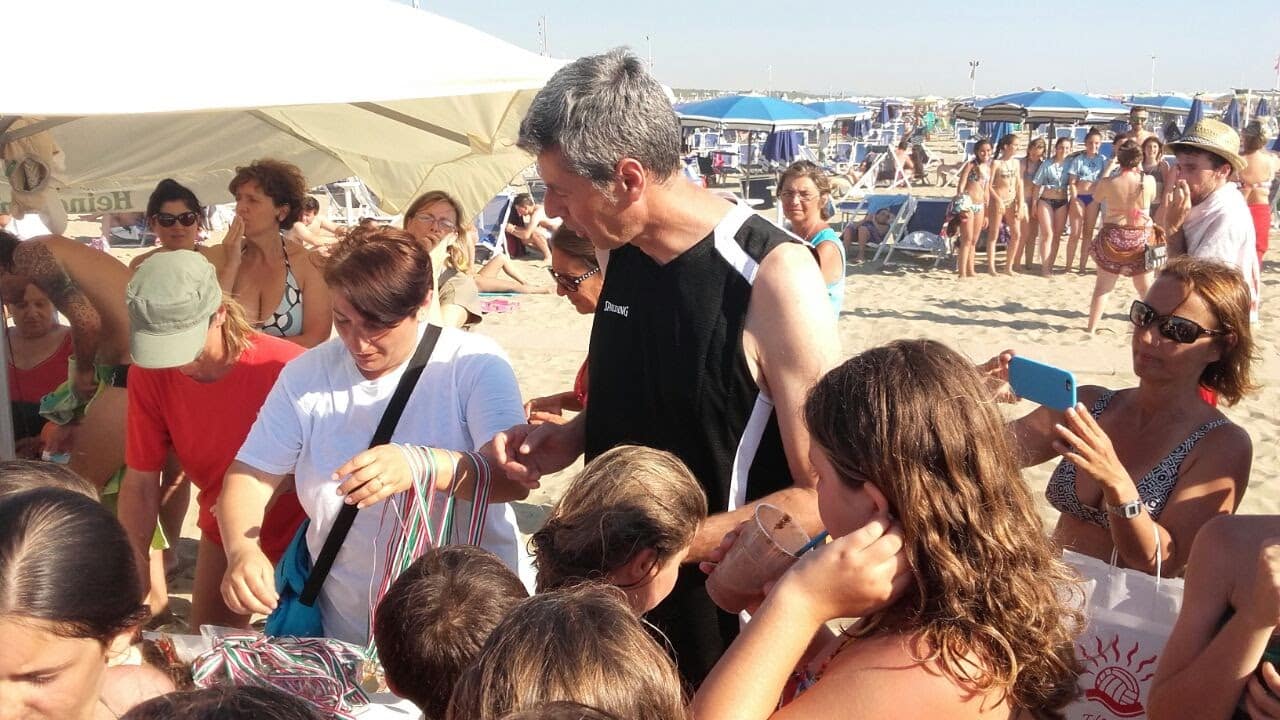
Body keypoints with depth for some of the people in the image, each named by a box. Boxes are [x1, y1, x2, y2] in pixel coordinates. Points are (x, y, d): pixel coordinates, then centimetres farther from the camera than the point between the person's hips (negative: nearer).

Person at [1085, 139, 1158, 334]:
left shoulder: (1108, 182, -12)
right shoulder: (1149, 181, -10)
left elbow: (1096, 196, 9)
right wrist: (1140, 172, 15)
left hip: (1113, 236, 0)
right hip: (1141, 237, 0)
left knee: (1103, 286, 10)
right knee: (1146, 288, 15)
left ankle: (1091, 328, 12)